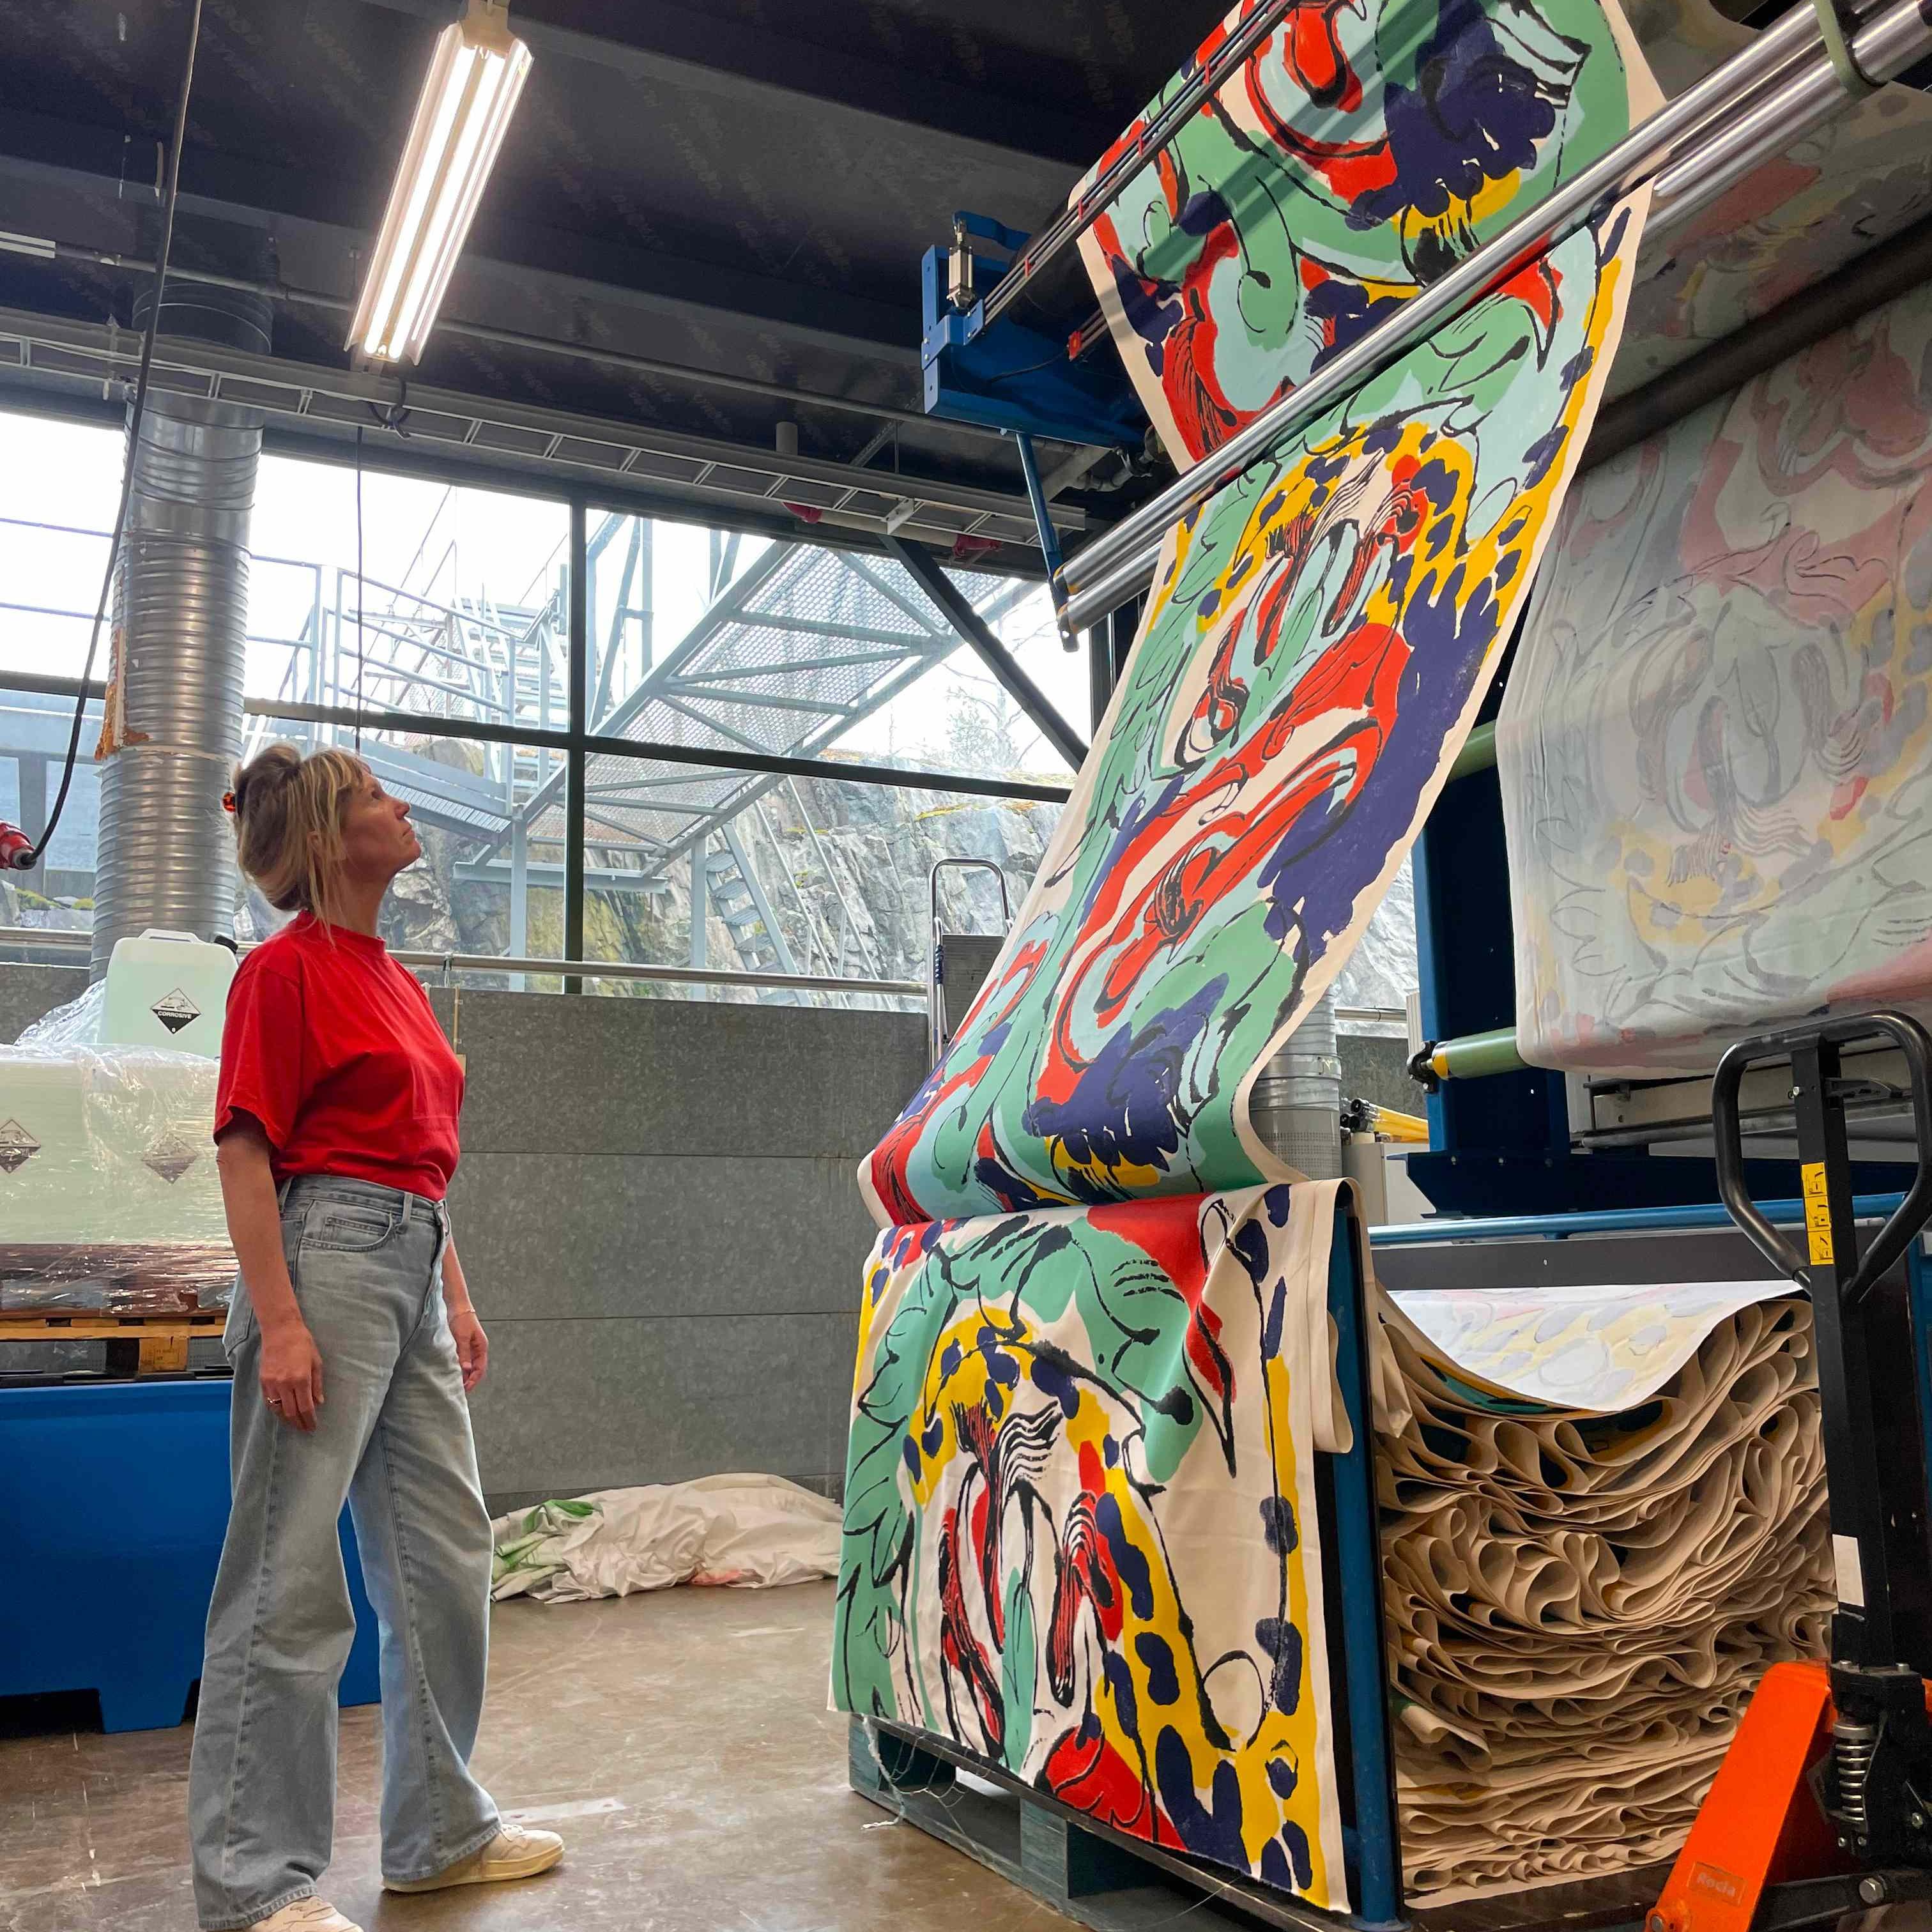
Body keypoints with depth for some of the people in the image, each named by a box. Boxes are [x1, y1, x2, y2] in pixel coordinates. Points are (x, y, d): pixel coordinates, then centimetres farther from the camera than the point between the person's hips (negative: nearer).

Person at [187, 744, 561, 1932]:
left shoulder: (394, 980, 17)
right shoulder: (287, 969, -7)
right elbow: (246, 1153, -13)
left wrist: (457, 1298, 19)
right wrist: (280, 1321, -20)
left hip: (413, 1267, 9)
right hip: (327, 1254, -9)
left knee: (448, 1554, 13)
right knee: (293, 1576, -2)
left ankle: (442, 1831, 28)